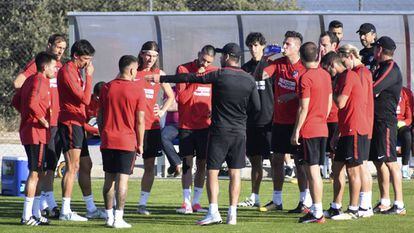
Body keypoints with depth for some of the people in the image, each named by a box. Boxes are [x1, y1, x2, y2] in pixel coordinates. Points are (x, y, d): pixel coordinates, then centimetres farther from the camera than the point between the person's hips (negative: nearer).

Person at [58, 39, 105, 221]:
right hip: (70, 123, -10)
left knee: (85, 165, 13)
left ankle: (91, 209, 20)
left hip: (77, 123, 10)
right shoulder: (67, 71, -14)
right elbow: (84, 99, -19)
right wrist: (89, 76, -12)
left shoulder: (75, 71, 17)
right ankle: (65, 211, -10)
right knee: (73, 167, -11)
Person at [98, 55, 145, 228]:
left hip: (108, 141, 4)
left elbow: (100, 117, 10)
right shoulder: (137, 89, -6)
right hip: (127, 141, -4)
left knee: (109, 179, 10)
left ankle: (109, 217, 12)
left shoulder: (107, 88, 6)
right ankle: (118, 218, -8)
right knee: (122, 179, -4)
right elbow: (140, 120, -6)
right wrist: (140, 144, 2)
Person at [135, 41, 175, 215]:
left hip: (152, 125, 4)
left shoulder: (159, 74, 9)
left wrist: (162, 111, 10)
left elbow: (170, 96, 23)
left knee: (150, 166, 4)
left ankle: (142, 204, 12)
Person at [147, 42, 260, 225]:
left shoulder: (219, 76, -9)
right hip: (239, 132, 4)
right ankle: (232, 214, 4)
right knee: (235, 174, 6)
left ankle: (213, 212, -9)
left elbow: (189, 78, -6)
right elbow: (256, 107, 4)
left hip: (219, 131, -4)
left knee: (212, 172, 0)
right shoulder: (249, 80, 0)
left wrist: (162, 79, 1)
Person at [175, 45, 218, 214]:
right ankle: (186, 202, -6)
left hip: (206, 124, 3)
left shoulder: (214, 72, 4)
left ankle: (196, 201, 11)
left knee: (202, 164, 5)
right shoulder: (183, 70, -4)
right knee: (187, 162, -6)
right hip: (186, 125, -3)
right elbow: (181, 98, -11)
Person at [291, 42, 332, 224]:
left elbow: (304, 108, -16)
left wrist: (296, 131, -11)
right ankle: (317, 210, 17)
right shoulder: (325, 75, 9)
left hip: (309, 131, -8)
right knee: (314, 171, 15)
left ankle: (317, 213, -5)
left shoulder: (306, 78, -14)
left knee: (312, 171, -5)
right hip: (322, 129, 8)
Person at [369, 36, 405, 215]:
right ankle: (384, 202, 18)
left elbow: (373, 90, -20)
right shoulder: (381, 68, 19)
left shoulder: (391, 68, -13)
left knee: (390, 161, -11)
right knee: (379, 161, 12)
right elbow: (373, 90, 18)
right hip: (376, 120, 10)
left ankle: (399, 205, -12)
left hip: (385, 121, -10)